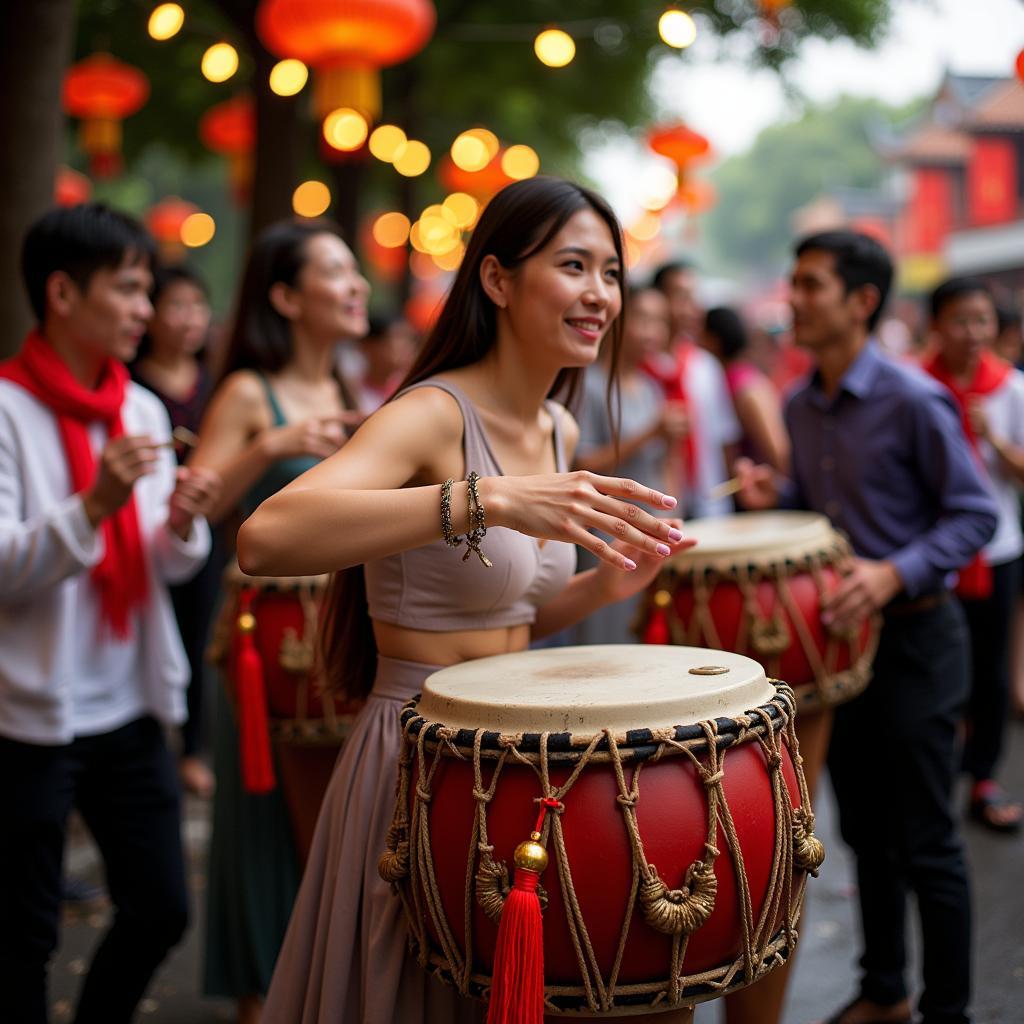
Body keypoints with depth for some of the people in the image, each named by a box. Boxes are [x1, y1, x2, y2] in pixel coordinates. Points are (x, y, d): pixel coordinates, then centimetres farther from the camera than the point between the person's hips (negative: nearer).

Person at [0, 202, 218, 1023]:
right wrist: (95, 504, -29)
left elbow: (167, 570, 10)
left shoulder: (144, 411, 6)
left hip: (131, 709, 6)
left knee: (162, 910, 11)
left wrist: (182, 524, -11)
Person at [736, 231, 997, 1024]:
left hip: (915, 637, -7)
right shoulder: (802, 407, 6)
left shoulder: (914, 401, -15)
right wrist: (775, 497, -2)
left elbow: (975, 514, -14)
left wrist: (894, 573, -28)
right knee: (864, 830, 17)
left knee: (925, 844, 1)